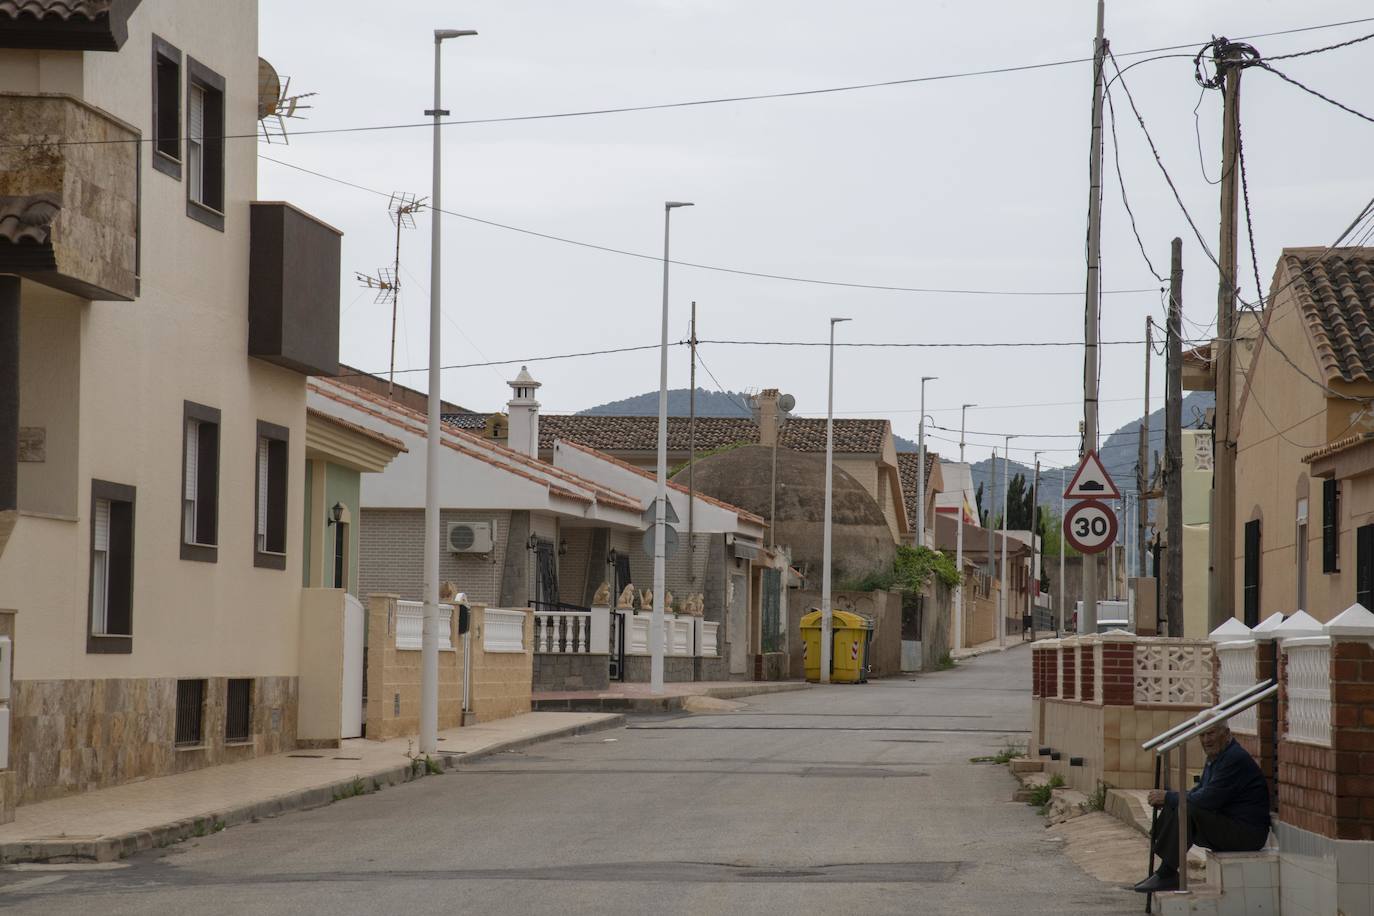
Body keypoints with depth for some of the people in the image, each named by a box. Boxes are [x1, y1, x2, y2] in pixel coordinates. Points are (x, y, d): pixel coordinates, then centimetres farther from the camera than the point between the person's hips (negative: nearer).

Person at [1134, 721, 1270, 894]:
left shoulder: (1235, 759, -19)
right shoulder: (1216, 756, 14)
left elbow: (1208, 799, -24)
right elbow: (1201, 790, 20)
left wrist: (1168, 797, -14)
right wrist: (1166, 799, 1)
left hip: (1247, 833, -10)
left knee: (1185, 811, -25)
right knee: (1173, 808, 4)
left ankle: (1167, 874, -19)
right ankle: (1164, 872, -1)